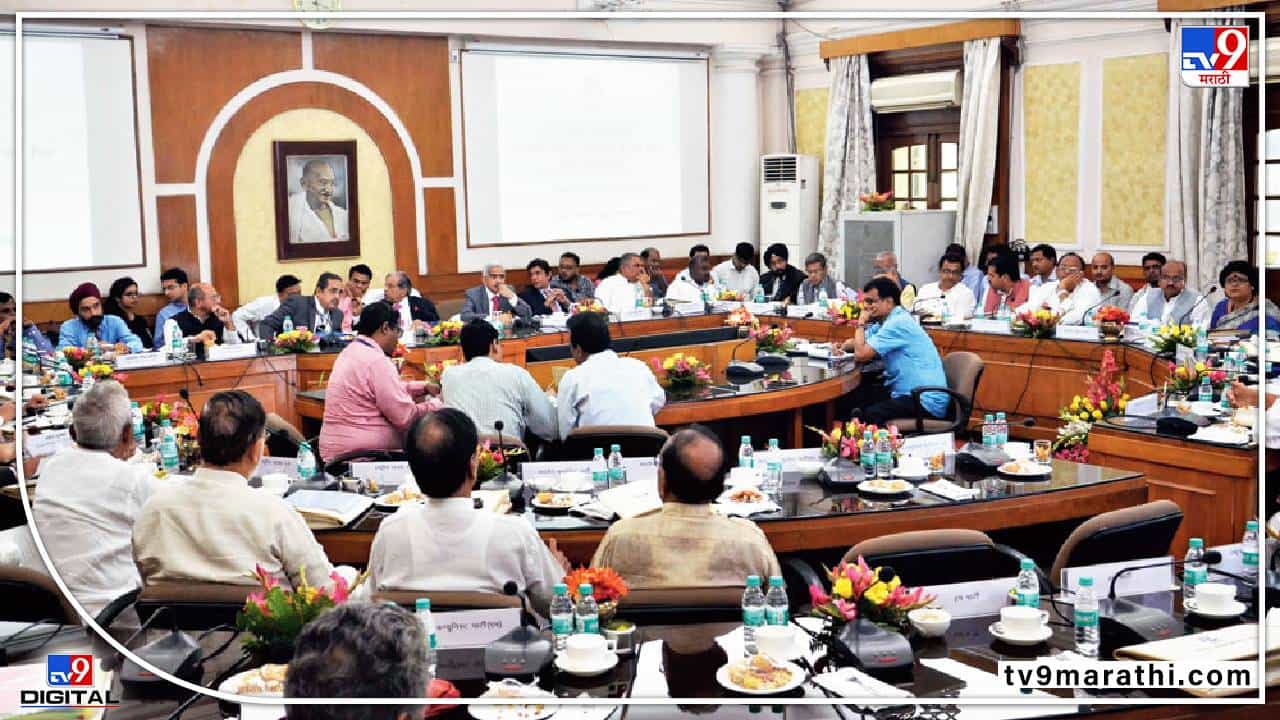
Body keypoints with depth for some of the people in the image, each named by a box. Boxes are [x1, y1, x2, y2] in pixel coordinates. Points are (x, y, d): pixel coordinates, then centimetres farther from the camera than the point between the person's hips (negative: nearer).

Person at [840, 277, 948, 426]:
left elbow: (861, 355, -18)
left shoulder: (899, 323, -16)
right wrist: (847, 345, -2)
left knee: (870, 414, -28)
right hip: (903, 391, 10)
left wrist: (861, 323, -3)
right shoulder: (884, 320, 14)